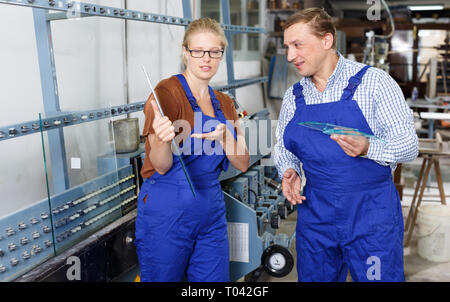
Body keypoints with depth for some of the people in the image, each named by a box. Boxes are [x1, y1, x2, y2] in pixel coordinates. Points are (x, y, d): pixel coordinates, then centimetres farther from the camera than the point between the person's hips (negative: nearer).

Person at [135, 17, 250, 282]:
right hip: (168, 211, -6)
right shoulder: (167, 92, -11)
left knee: (214, 279, 13)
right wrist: (162, 141, -38)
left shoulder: (224, 103, 9)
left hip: (211, 210, 6)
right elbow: (161, 166, -16)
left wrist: (224, 136, -17)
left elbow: (242, 163, 2)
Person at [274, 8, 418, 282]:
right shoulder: (293, 96, 5)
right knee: (314, 277, 14)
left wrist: (367, 148, -29)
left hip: (372, 215, -3)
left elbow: (409, 144, -10)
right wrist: (288, 170, -7)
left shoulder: (374, 82, -8)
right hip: (315, 214, 4)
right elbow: (284, 147, 15)